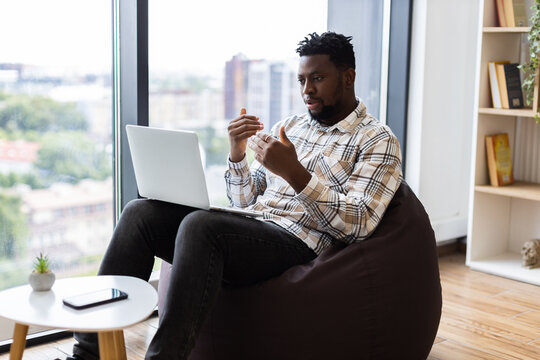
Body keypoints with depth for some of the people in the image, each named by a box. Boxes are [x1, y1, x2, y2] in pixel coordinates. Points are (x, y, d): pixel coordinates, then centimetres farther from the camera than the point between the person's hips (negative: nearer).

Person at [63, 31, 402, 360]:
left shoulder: (378, 142, 2)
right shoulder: (290, 126, 21)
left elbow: (358, 224, -13)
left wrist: (294, 173, -21)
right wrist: (238, 153, -1)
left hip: (296, 246, -7)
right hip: (253, 230, 7)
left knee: (199, 224, -33)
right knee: (141, 212, -12)